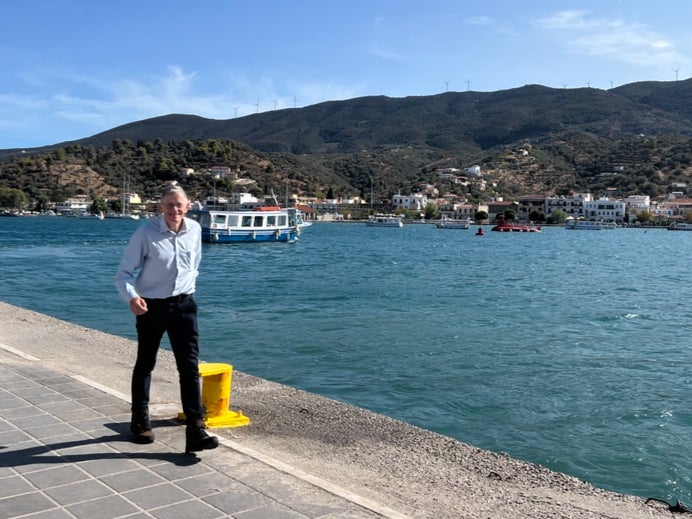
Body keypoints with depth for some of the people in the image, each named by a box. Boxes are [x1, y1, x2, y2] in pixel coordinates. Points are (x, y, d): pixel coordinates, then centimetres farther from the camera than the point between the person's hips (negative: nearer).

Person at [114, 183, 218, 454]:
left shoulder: (194, 230, -2)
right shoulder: (145, 233, -15)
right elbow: (123, 273, -14)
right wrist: (132, 297, -31)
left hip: (183, 305, 3)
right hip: (151, 306, -3)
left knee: (190, 367, -4)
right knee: (145, 365, 13)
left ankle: (195, 431, -2)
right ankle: (140, 422, 32)